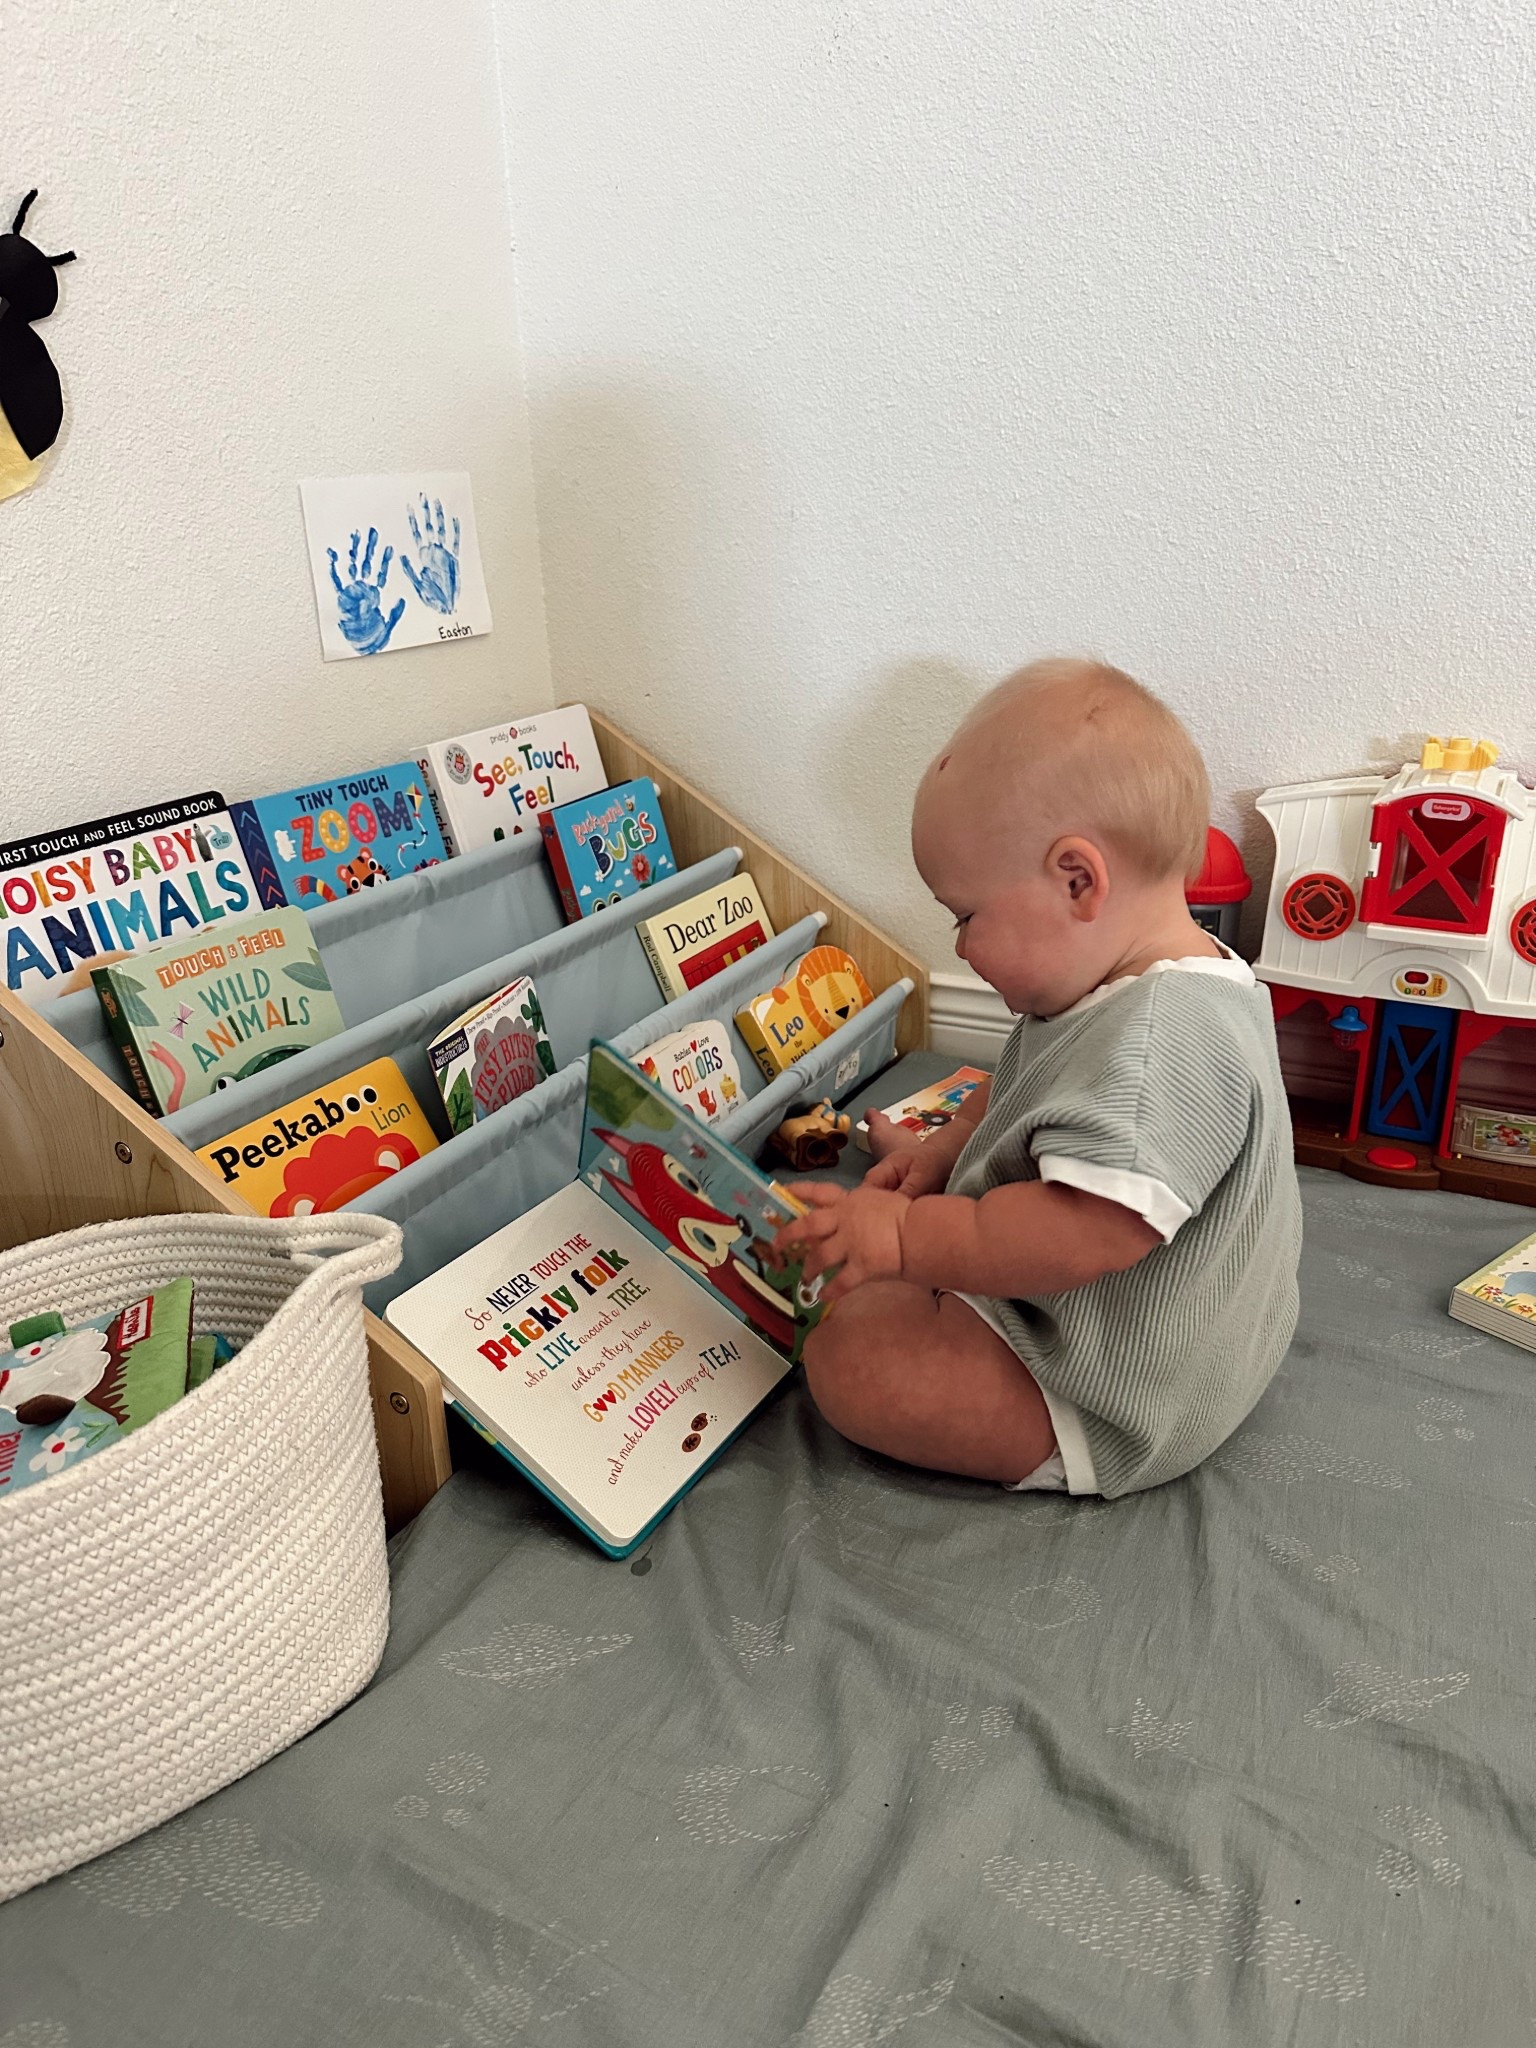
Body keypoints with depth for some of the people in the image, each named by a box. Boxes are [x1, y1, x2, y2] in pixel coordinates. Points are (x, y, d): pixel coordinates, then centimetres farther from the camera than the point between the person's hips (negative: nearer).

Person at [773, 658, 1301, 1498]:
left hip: (1116, 1400, -10)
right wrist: (943, 1152, 6)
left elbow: (1080, 1237, -39)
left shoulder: (1162, 1039, -34)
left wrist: (903, 1236, -30)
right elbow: (1022, 1086, 19)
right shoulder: (1124, 991, 2)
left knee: (848, 1359, -18)